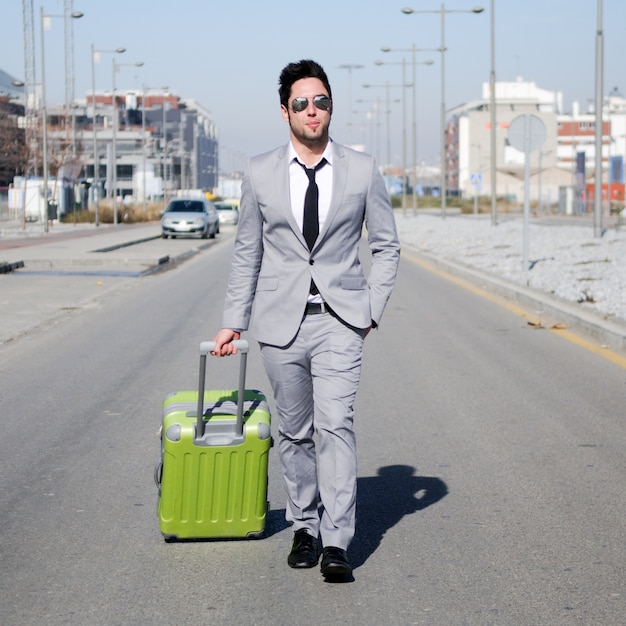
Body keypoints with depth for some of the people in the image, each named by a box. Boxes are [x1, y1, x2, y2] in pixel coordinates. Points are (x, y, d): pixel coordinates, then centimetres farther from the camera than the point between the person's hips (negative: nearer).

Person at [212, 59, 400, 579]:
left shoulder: (362, 170, 3)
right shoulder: (260, 173, 5)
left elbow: (387, 246, 10)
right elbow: (247, 253, 12)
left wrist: (372, 308, 1)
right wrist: (233, 321, 11)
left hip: (340, 321, -2)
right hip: (281, 321, 2)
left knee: (335, 425, -13)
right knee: (295, 432, 8)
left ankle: (336, 542, -13)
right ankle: (304, 527, 22)